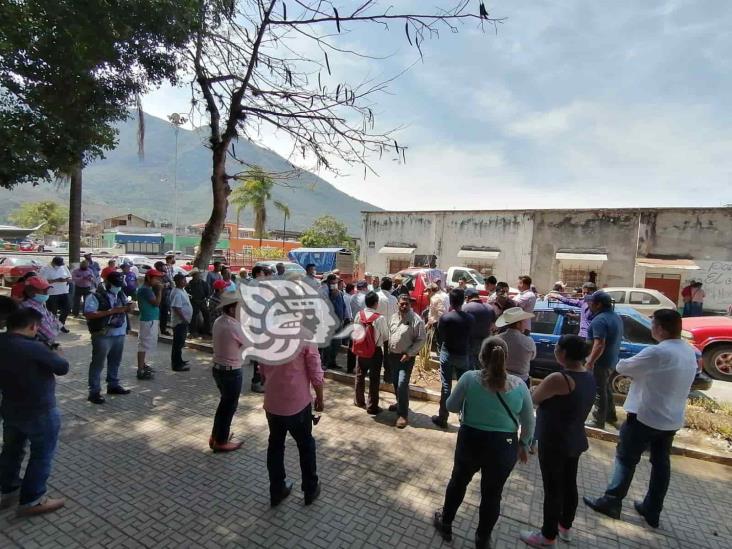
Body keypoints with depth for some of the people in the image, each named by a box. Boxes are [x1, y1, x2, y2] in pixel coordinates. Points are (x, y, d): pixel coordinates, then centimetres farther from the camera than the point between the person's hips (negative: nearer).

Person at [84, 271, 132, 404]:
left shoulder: (120, 294, 9)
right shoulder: (95, 296, -13)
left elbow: (125, 308, 20)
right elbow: (88, 314, -21)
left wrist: (127, 308, -5)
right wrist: (111, 311, -26)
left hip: (119, 334, 7)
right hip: (103, 335, -7)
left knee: (115, 361, 18)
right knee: (98, 363, 1)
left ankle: (113, 385, 32)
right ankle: (94, 392, 9)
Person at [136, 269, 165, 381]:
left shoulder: (148, 289, 13)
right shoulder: (145, 289, -17)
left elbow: (155, 302, 18)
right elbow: (157, 302, -22)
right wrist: (159, 289, -16)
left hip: (151, 320, 11)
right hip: (148, 320, -11)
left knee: (145, 344, 20)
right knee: (143, 344, -7)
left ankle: (143, 365, 33)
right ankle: (140, 371, -3)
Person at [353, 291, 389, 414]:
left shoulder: (358, 315, -8)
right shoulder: (380, 318, -20)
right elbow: (386, 337, -10)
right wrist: (385, 348, 9)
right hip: (375, 351, -4)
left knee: (360, 376, 20)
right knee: (374, 379, 8)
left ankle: (359, 400, 37)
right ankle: (372, 407, 17)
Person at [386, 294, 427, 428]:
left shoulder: (416, 320, -15)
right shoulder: (394, 317, 6)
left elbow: (421, 339, -14)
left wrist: (409, 354, -17)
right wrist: (388, 352, 14)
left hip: (406, 357, -6)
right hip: (392, 355, 7)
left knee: (402, 385, -12)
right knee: (395, 383, 18)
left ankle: (403, 414, -1)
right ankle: (400, 403, 40)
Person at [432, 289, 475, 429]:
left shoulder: (445, 317, -15)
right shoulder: (470, 319, -9)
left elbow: (440, 335, -4)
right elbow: (470, 337, 1)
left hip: (447, 354, -1)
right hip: (463, 355, 2)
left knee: (446, 386, 5)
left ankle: (442, 418, 13)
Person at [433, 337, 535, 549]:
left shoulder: (469, 378, -16)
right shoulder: (519, 385, -10)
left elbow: (451, 406, -4)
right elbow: (529, 422, 0)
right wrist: (524, 445, 15)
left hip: (470, 442, -1)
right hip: (504, 447, 1)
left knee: (458, 482, 23)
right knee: (492, 494, 20)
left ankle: (446, 525, 43)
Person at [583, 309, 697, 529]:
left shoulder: (657, 352, -25)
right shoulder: (690, 352, 4)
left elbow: (622, 367, -15)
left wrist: (623, 364, 7)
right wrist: (642, 371, 6)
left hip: (647, 416, -8)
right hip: (673, 419, 8)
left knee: (626, 458, 5)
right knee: (661, 463, 16)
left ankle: (611, 502, 15)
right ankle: (652, 511, 28)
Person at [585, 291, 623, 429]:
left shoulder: (599, 320, -24)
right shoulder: (616, 317, 9)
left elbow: (599, 345, -31)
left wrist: (590, 362, -27)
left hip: (601, 362, -10)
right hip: (612, 360, 10)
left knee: (599, 391, 1)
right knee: (606, 388, 24)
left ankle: (598, 422, 12)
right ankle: (610, 415, 37)